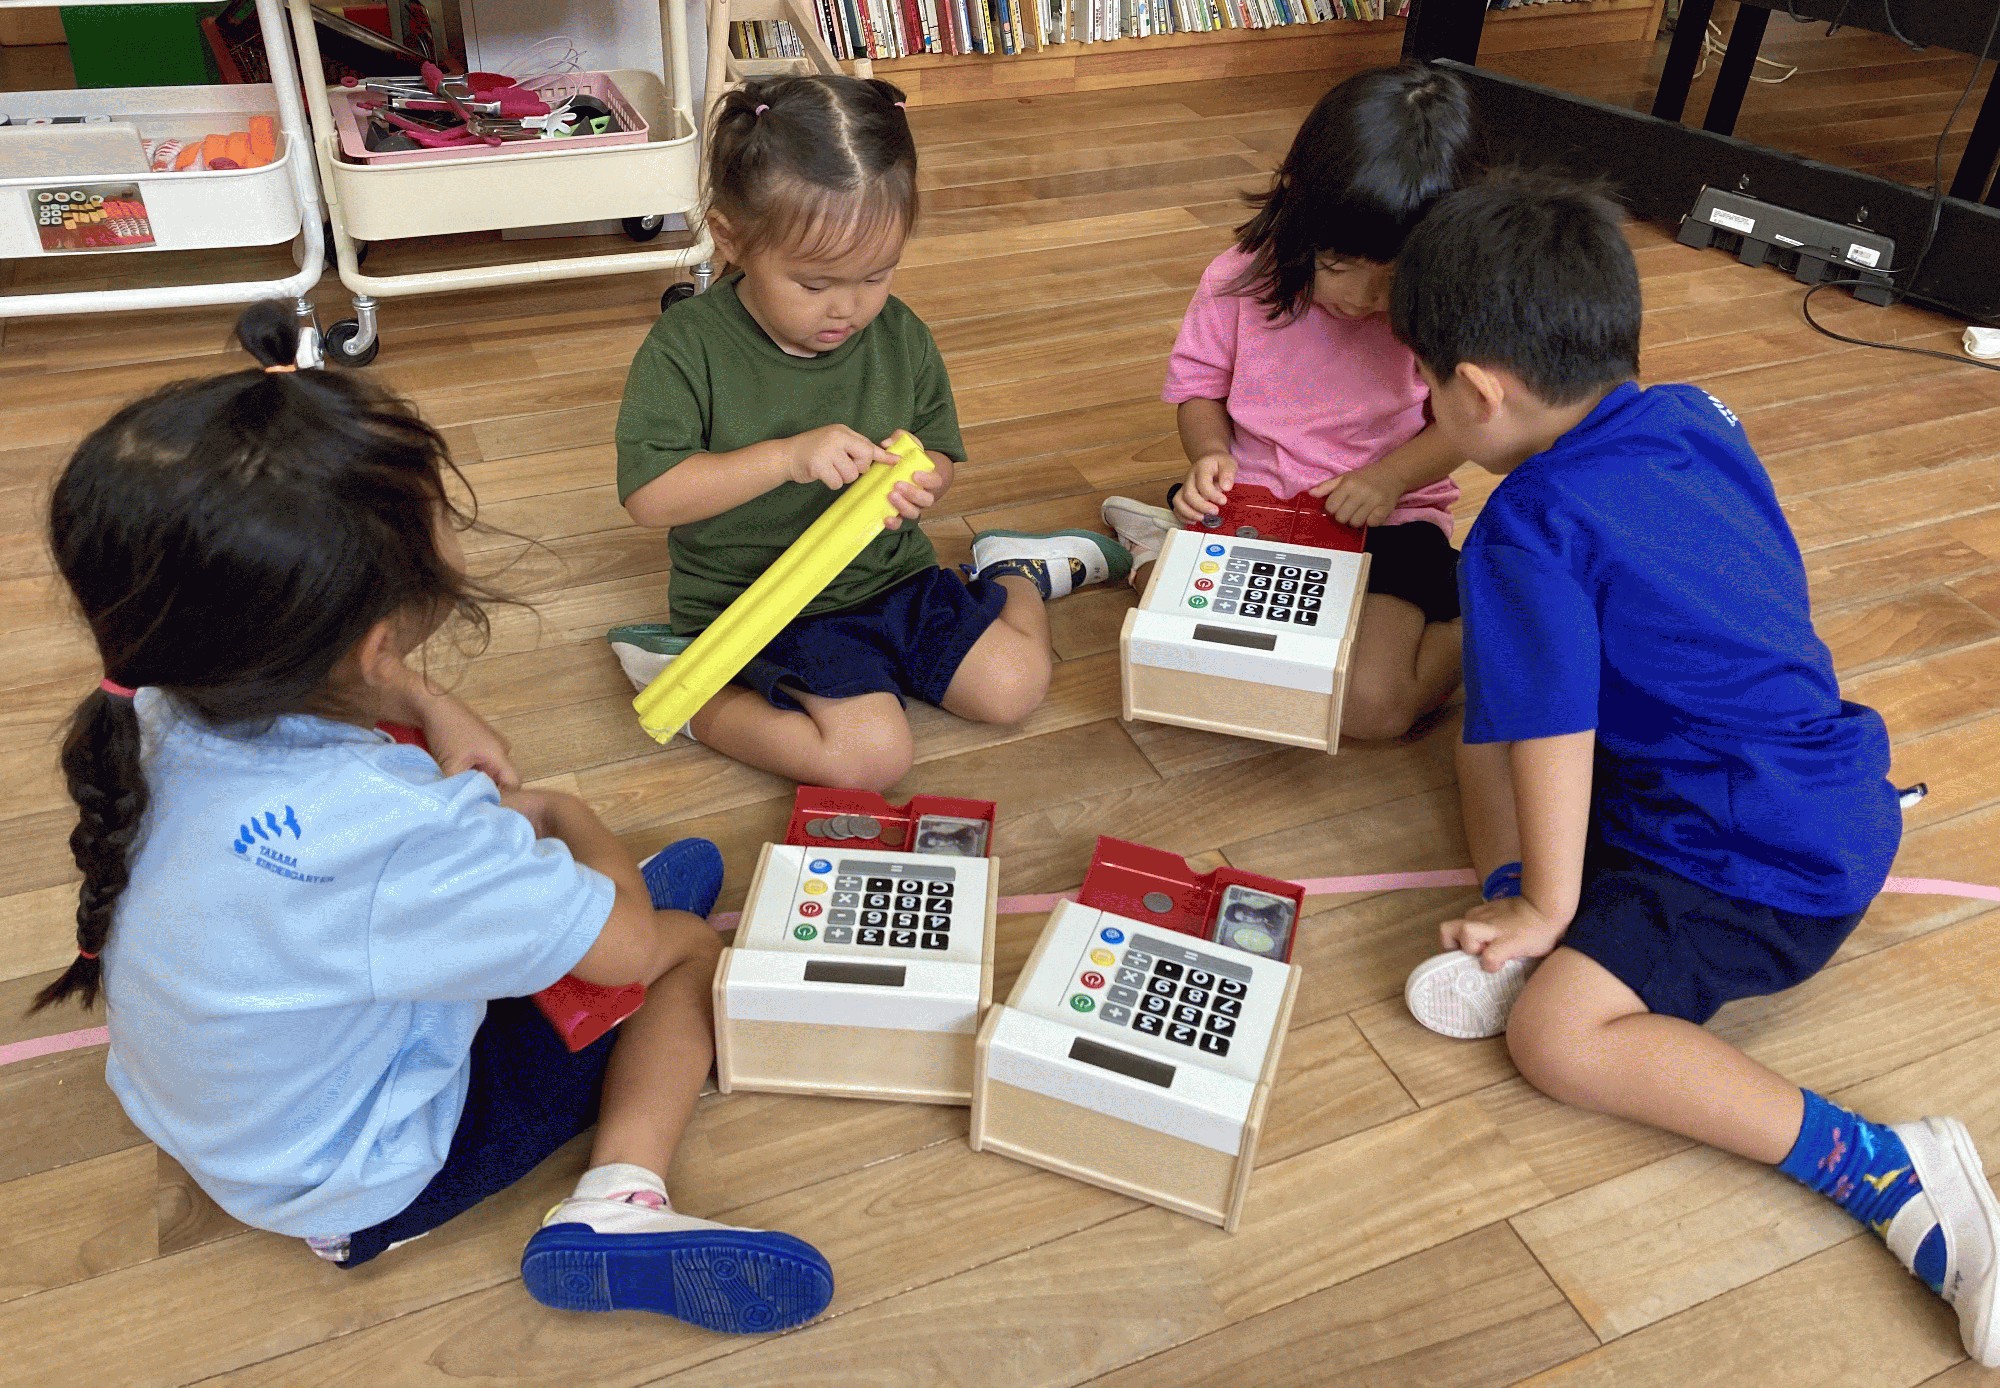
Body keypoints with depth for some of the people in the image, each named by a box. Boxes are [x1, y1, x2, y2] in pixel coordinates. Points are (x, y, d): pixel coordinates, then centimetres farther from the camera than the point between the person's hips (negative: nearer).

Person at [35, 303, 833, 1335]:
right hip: (358, 1191, -7)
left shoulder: (168, 702, -18)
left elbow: (338, 674, 8)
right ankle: (616, 1205, -10)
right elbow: (629, 947, -25)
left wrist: (434, 708, -8)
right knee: (686, 942, -1)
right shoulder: (395, 833, -41)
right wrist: (568, 819, -7)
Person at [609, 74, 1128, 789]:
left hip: (890, 576, 5)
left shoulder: (900, 337, -2)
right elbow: (648, 495, -21)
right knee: (871, 755, -24)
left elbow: (938, 449, 9)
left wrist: (918, 483, -17)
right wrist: (787, 456, -30)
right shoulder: (686, 348, -15)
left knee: (1015, 683, -2)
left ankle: (1016, 571, 28)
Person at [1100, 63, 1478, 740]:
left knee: (1369, 705, -21)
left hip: (1385, 517, -1)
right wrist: (1209, 453, -17)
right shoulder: (1242, 277, -10)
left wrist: (1394, 474, -23)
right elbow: (1198, 384, 4)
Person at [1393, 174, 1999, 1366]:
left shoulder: (1528, 534, -23)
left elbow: (1554, 741, -22)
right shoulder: (1696, 415, 2)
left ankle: (1891, 1171, -14)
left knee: (1559, 1035, -19)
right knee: (1490, 722, 14)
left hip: (1763, 868, -10)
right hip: (1824, 773, 10)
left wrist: (1544, 906, -9)